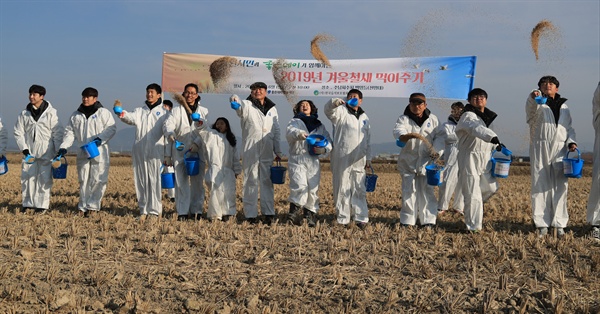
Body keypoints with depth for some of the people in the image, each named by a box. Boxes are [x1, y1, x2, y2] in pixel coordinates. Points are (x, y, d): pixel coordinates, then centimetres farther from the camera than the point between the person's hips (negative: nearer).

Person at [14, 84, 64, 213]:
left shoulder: (51, 113, -2)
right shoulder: (24, 114, 6)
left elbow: (58, 133, -1)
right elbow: (18, 133, 7)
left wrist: (58, 151, -5)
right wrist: (24, 149, -3)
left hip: (46, 152, -3)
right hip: (30, 152, 3)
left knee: (44, 179, -1)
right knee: (27, 178, 1)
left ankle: (42, 205, 6)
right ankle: (28, 204, 12)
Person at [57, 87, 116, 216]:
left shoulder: (103, 112, 0)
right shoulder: (76, 115, 12)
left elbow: (111, 128, -5)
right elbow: (70, 132, 11)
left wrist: (100, 138, -19)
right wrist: (63, 147, -2)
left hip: (99, 153, -4)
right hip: (83, 153, 4)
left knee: (98, 180, -6)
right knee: (83, 180, 7)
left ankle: (92, 206, 2)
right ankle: (83, 207, 14)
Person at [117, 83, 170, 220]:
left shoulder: (164, 112, 7)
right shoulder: (140, 111, 15)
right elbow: (131, 118, -6)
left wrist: (168, 155, -4)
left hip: (155, 153, -3)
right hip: (139, 152, 3)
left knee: (154, 182, -5)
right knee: (141, 182, 6)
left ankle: (154, 211, 1)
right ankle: (143, 210, 12)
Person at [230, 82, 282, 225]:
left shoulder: (272, 109, 14)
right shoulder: (247, 105, 3)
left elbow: (276, 131, 15)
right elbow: (239, 106, -21)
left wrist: (278, 151, 10)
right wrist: (235, 99, -45)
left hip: (267, 151, 3)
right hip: (250, 151, -3)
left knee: (267, 181, 5)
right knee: (251, 181, 0)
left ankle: (269, 212, 8)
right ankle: (251, 214, 3)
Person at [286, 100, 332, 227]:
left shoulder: (319, 125, 23)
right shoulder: (294, 121, 14)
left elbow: (328, 141, 14)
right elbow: (289, 132, -9)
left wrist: (323, 149, -9)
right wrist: (298, 134, -31)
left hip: (314, 160, 3)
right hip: (297, 158, -3)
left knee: (313, 189, -1)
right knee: (300, 186, -20)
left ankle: (310, 214, 9)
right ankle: (294, 209, -7)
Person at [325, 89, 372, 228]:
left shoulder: (364, 117, 18)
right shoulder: (341, 112, 1)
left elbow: (367, 140, 21)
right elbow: (329, 111, -21)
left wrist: (368, 158, 17)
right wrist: (334, 103, -43)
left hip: (359, 160, 5)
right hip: (342, 158, -5)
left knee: (359, 189, 6)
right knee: (342, 189, -2)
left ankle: (361, 217, 10)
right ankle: (343, 219, 2)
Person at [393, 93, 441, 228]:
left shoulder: (432, 119, 8)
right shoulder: (404, 119, 0)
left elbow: (439, 136, 8)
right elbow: (398, 132, -19)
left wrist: (435, 150, -11)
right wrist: (411, 135, -40)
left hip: (426, 160, 1)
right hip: (408, 160, -1)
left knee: (427, 190, 0)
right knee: (409, 190, 0)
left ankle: (428, 220, 5)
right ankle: (407, 220, 7)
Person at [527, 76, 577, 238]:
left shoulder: (564, 106, 22)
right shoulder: (537, 103, 9)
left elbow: (569, 127, 21)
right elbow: (531, 108, -15)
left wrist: (571, 142, 1)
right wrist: (533, 97, -39)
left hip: (560, 148, 3)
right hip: (540, 147, -3)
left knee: (560, 186, -4)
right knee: (540, 185, -5)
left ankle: (559, 224, 0)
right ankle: (542, 224, -2)